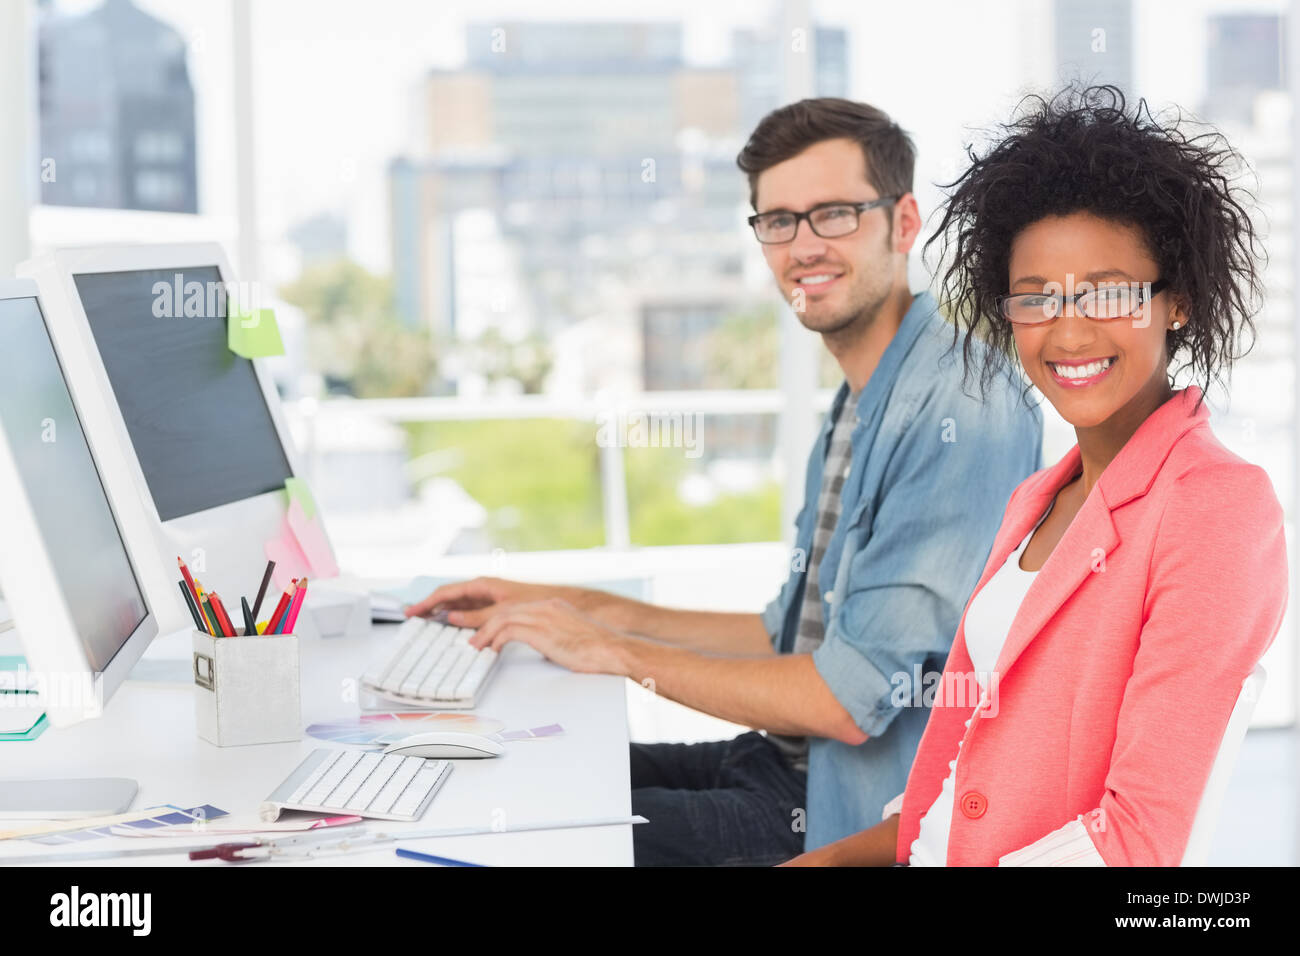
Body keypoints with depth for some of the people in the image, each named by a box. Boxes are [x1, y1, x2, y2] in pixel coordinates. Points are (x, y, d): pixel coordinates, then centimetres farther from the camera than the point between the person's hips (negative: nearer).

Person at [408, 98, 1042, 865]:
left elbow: (848, 699, -24)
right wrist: (586, 609, 12)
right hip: (791, 767, 10)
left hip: (856, 816, -9)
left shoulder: (961, 414, -20)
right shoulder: (861, 410, 14)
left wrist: (615, 652, -13)